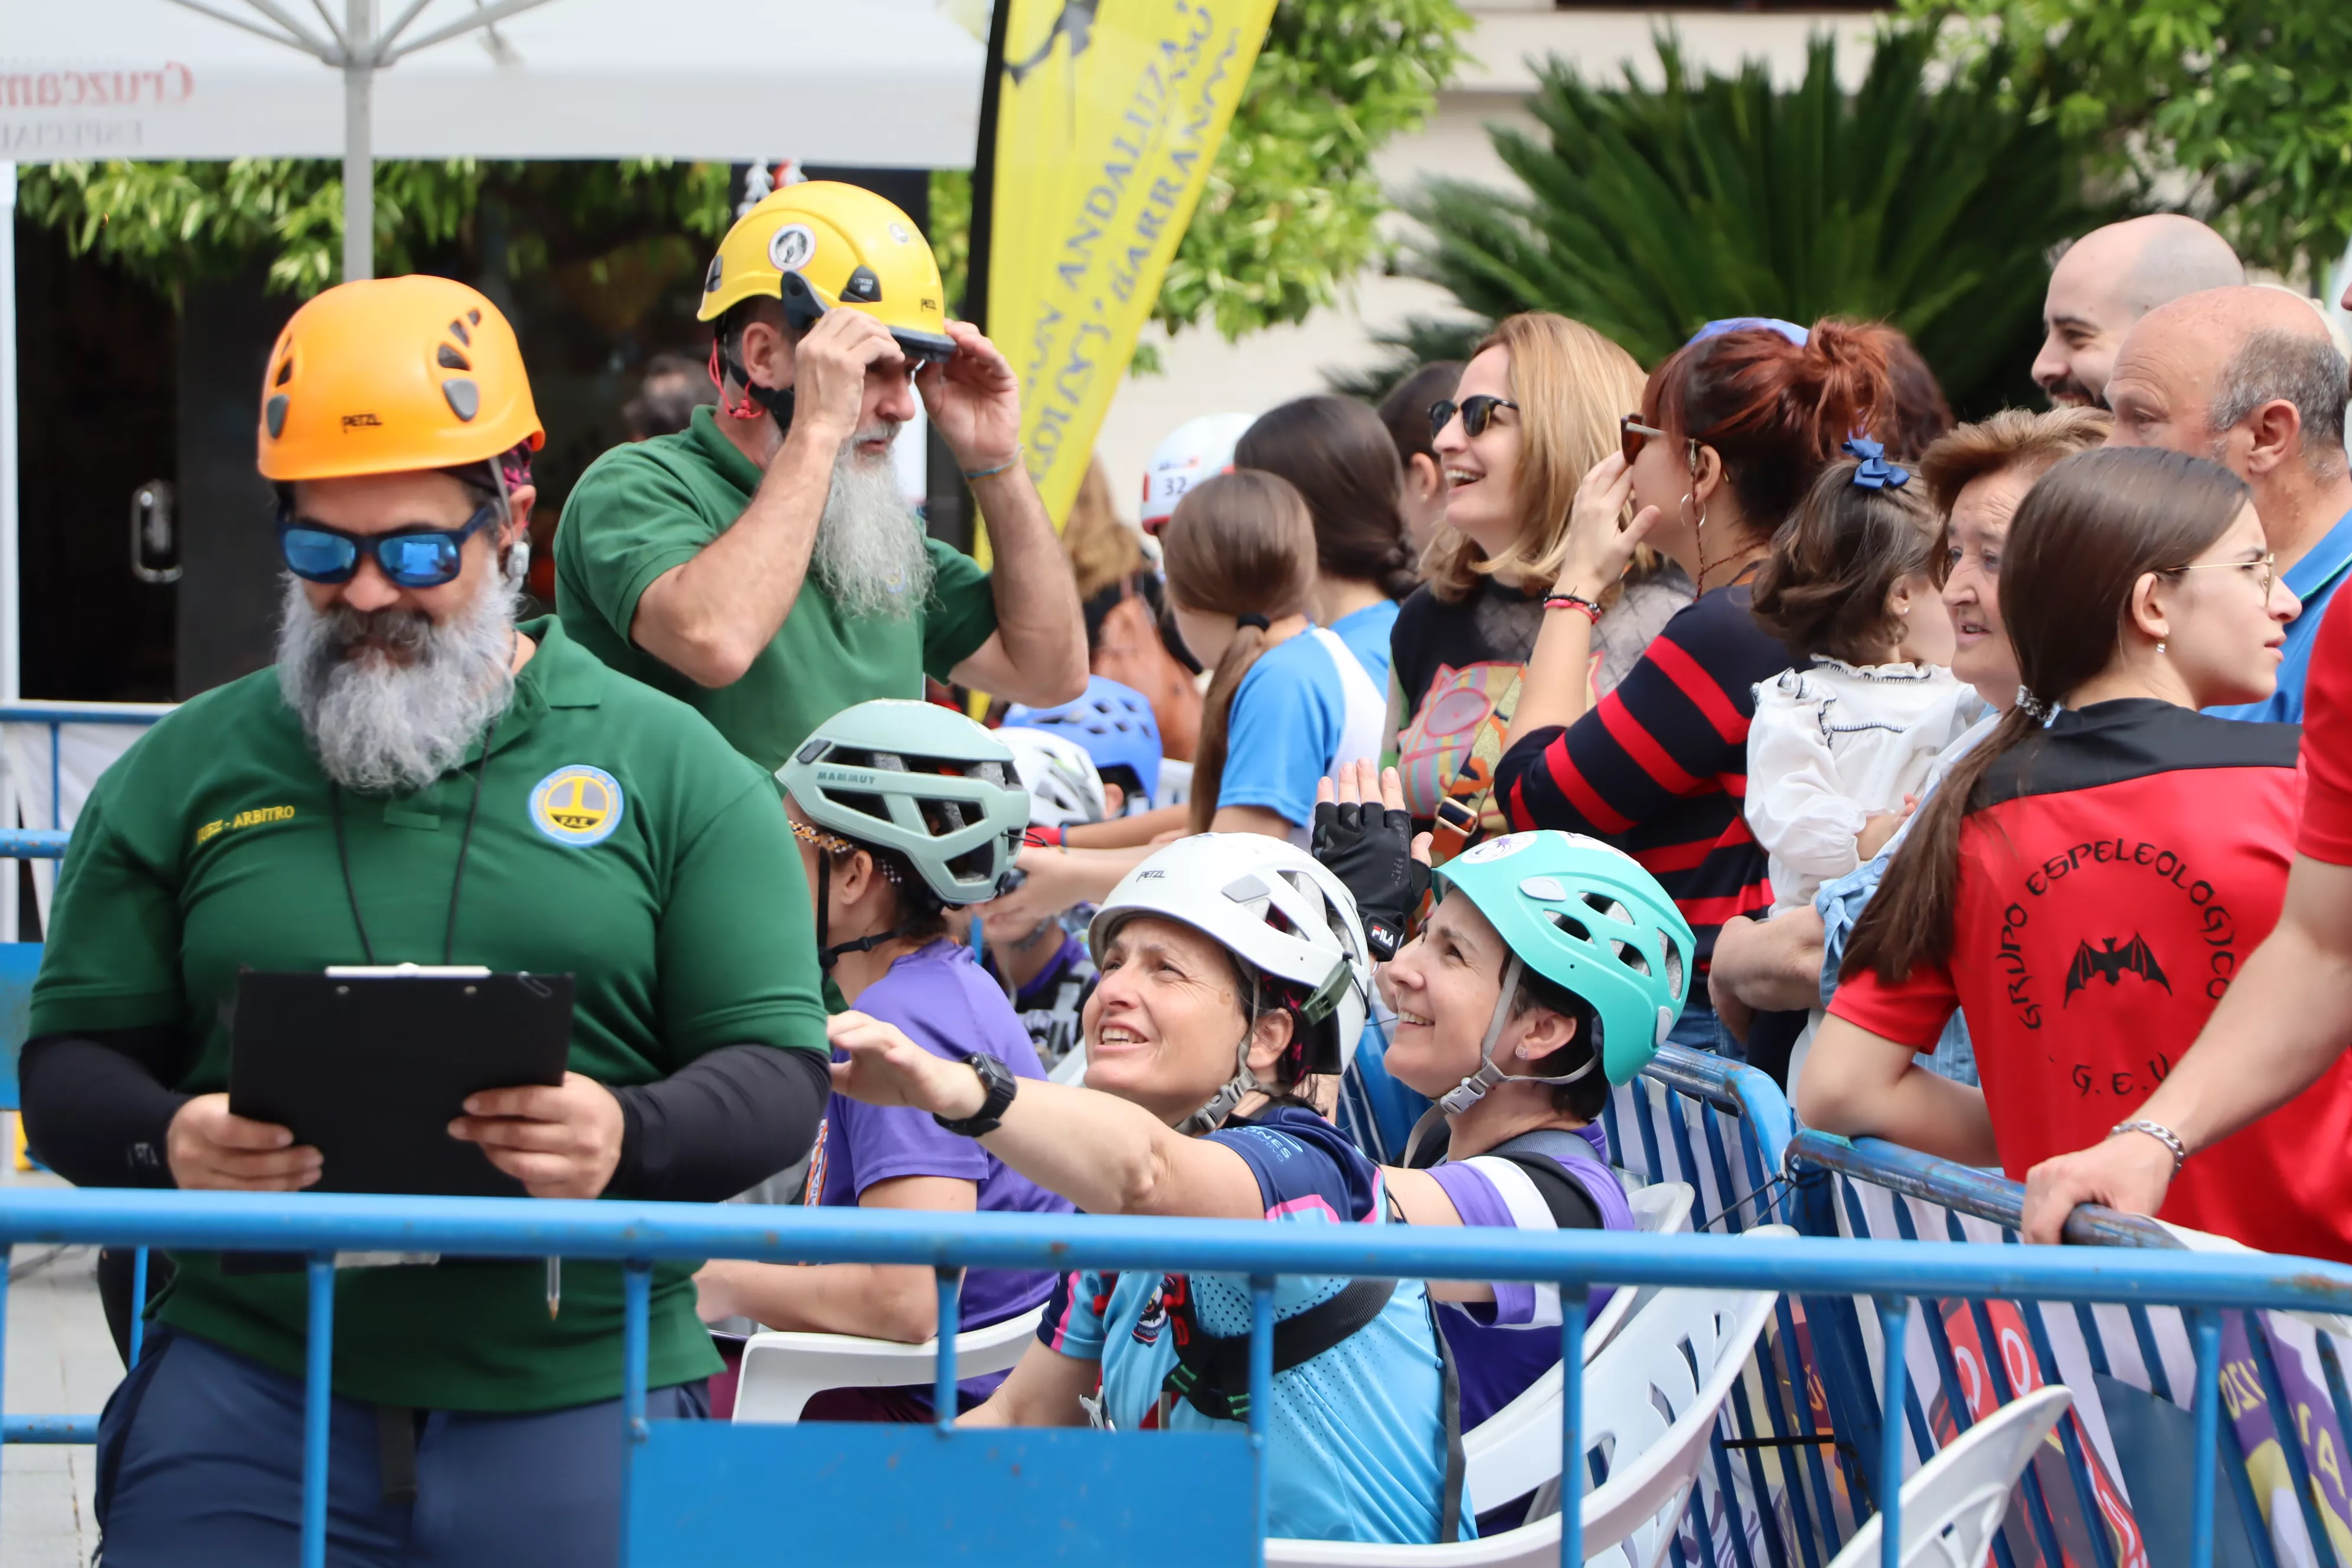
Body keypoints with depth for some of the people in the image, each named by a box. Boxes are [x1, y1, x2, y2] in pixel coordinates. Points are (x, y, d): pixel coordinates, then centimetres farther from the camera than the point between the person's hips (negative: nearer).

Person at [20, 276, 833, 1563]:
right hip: (248, 1398, 1)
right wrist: (166, 1142, -13)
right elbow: (72, 1064, 10)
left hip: (577, 1402, 0)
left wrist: (628, 1137, -19)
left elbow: (775, 1072, 3)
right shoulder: (183, 776, 11)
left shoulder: (672, 772, 7)